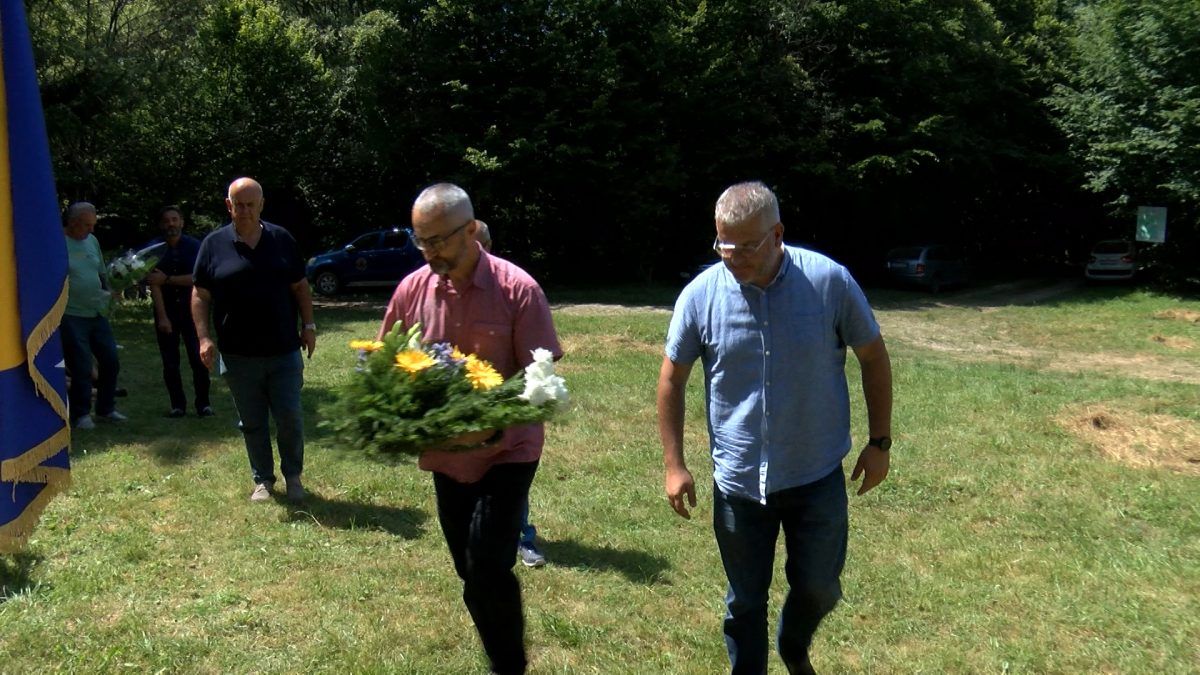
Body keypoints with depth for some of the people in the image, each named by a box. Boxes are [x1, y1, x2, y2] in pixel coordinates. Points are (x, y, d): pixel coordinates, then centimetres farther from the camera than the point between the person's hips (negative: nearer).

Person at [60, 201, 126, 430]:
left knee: (110, 361, 10)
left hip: (97, 314, 7)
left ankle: (106, 408, 25)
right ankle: (81, 414, 12)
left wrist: (109, 293, 4)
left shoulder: (92, 240, 11)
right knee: (81, 367, -3)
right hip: (71, 316, -7)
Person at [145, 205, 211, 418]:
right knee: (170, 362, 3)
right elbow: (154, 284, -10)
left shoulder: (193, 246, -3)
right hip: (165, 307, 1)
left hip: (190, 307, 0)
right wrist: (162, 317, -16)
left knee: (198, 358, -5)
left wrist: (167, 279, -17)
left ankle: (203, 403, 3)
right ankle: (177, 404, 13)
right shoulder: (154, 248, -4)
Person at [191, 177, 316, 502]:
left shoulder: (281, 240, 5)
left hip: (284, 352, 0)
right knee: (252, 423, 10)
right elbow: (200, 295, 3)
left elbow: (300, 286, 10)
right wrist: (203, 337, -6)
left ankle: (293, 476, 20)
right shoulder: (214, 245, 1)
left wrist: (308, 325, 2)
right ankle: (262, 480, 25)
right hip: (238, 355, 0)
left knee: (290, 417, 1)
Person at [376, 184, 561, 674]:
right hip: (445, 454, 5)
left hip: (507, 450, -4)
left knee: (488, 571, -13)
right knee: (472, 575, 15)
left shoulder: (518, 289, -15)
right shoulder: (412, 288, -3)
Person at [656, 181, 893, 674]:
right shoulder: (700, 295, -10)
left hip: (818, 477, 0)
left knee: (819, 589, 14)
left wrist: (879, 442, 0)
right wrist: (674, 465, -1)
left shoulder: (829, 281, -13)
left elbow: (873, 357, 0)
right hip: (738, 481, 0)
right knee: (745, 601, 14)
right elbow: (672, 379, 1)